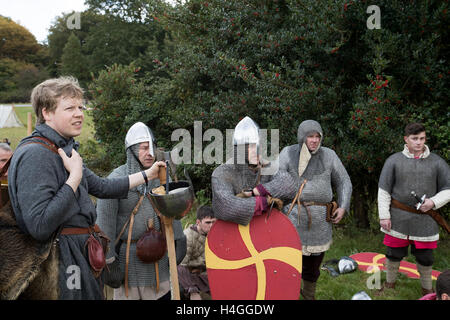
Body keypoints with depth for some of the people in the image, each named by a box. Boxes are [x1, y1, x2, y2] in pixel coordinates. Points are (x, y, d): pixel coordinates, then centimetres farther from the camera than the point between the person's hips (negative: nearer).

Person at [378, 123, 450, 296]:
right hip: (398, 220, -1)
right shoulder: (394, 161, 0)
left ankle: (427, 289, 33)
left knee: (425, 258, 12)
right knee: (394, 254, 11)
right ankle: (390, 283, 33)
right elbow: (383, 191, 1)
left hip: (425, 222, 1)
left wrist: (434, 202, -11)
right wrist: (384, 215, -4)